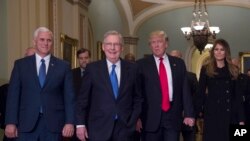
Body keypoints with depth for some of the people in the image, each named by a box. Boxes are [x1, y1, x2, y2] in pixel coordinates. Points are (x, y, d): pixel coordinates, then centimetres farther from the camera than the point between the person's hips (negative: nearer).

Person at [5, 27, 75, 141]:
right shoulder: (21, 64, 7)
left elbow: (69, 96, 3)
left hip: (53, 123, 0)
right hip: (27, 123, 0)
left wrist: (69, 122, -5)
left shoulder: (63, 66, 6)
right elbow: (13, 94, 3)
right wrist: (11, 122, -5)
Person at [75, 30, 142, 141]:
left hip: (124, 127, 1)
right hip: (98, 127, -1)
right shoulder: (92, 68, 0)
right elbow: (82, 98, 1)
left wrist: (133, 120, 2)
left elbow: (137, 98, 10)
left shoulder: (131, 68, 3)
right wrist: (80, 124, -3)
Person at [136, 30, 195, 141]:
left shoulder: (178, 63, 9)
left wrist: (189, 114, 2)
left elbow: (185, 90, 8)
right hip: (151, 117, -2)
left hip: (173, 116, 2)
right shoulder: (142, 64, 2)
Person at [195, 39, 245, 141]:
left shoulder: (233, 70, 9)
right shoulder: (206, 69, 5)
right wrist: (199, 110, -7)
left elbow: (238, 95, 7)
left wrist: (241, 117, 0)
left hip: (229, 113, 2)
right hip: (212, 113, -2)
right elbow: (201, 92, 4)